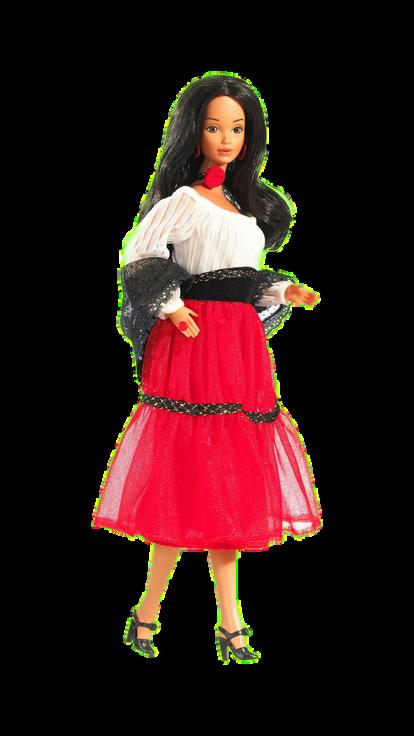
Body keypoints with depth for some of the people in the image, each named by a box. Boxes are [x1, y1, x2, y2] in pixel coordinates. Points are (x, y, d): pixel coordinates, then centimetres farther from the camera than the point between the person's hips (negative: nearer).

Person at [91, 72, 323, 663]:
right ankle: (146, 616, 6)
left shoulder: (245, 202, 18)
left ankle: (230, 625, 14)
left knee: (230, 483, 8)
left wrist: (286, 292, 7)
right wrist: (169, 308, -20)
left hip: (242, 348, 7)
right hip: (196, 342, -7)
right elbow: (136, 259, -7)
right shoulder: (182, 200, -4)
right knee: (195, 486, -7)